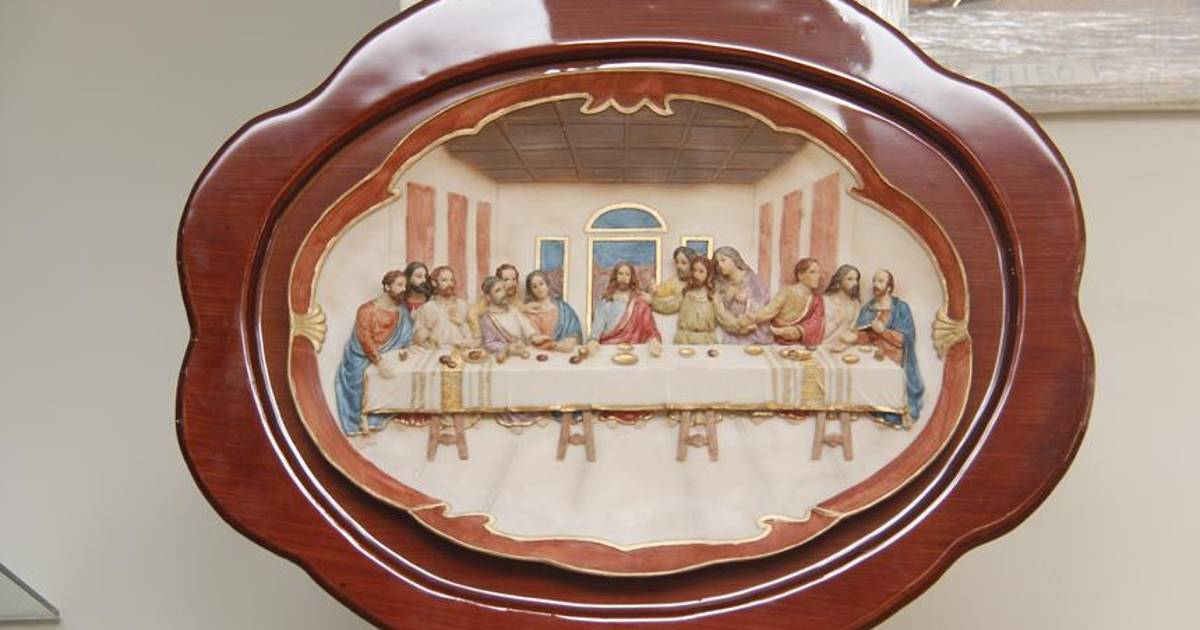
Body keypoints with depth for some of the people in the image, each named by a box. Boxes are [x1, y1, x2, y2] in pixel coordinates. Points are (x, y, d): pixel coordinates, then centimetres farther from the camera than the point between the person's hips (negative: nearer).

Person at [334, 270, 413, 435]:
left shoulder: (402, 311, 3)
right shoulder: (367, 310, -11)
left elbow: (405, 338, 8)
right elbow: (365, 340, -18)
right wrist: (379, 363, -26)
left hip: (388, 357, 4)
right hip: (363, 358, -3)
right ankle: (361, 417, -6)